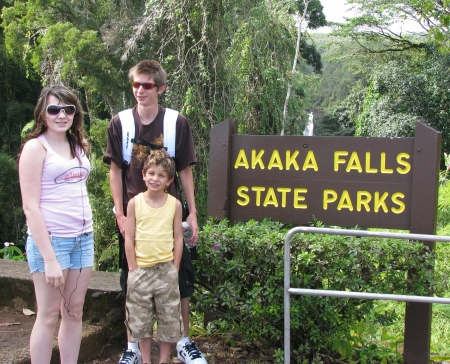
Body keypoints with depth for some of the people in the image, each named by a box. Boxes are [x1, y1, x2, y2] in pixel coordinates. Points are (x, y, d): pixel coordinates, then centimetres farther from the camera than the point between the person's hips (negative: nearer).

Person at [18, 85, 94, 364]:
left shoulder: (78, 145, 11)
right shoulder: (36, 147, -8)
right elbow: (31, 207, -13)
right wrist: (49, 259, -18)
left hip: (83, 237, 6)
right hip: (50, 239, -6)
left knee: (74, 312, 11)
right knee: (49, 316, 0)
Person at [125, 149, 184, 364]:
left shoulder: (174, 204, -2)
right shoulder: (135, 203, -2)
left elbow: (178, 238, 2)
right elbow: (129, 238, 0)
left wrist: (174, 268, -3)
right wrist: (132, 268, -5)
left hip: (166, 269, 0)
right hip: (140, 269, 0)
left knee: (168, 318, 8)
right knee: (140, 319, 9)